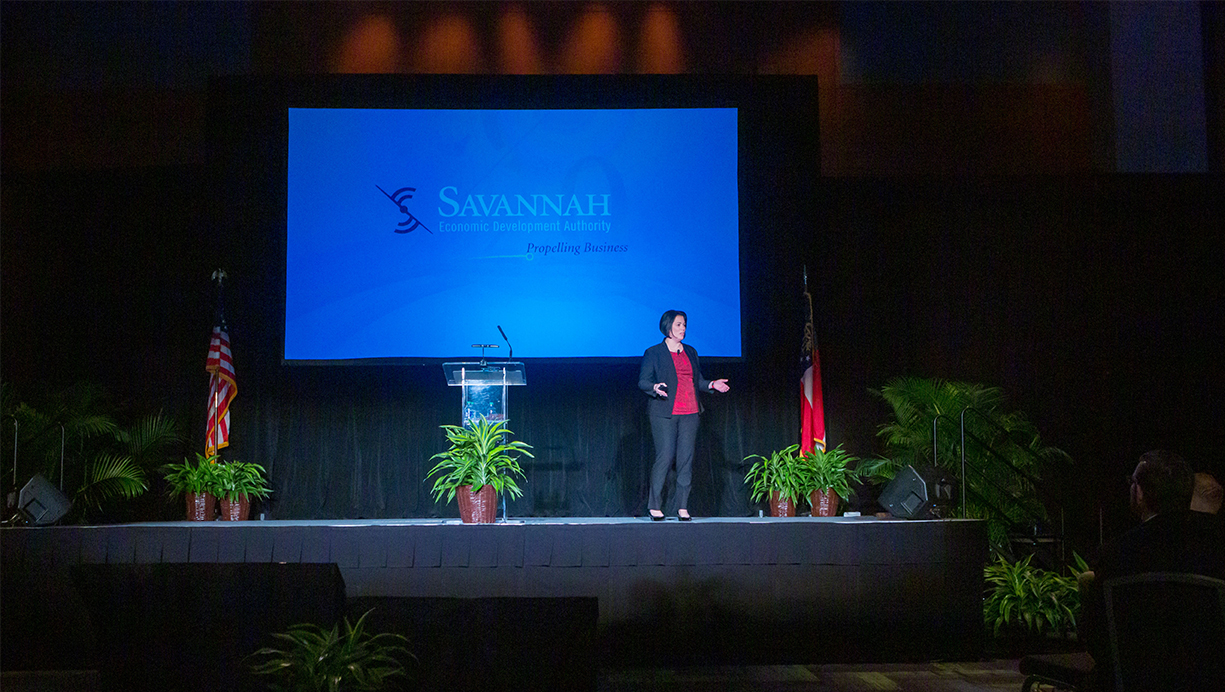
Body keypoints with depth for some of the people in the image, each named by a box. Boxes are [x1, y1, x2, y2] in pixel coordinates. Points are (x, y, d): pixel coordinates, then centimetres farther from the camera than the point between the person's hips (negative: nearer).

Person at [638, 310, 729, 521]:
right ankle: (654, 506, 2)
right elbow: (643, 381, -2)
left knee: (686, 459, 1)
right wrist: (655, 388, -22)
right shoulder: (653, 353, 2)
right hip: (664, 414, -5)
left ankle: (683, 507, 7)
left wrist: (712, 384, 4)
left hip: (690, 413, 5)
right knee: (665, 457, -9)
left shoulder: (690, 352, 17)